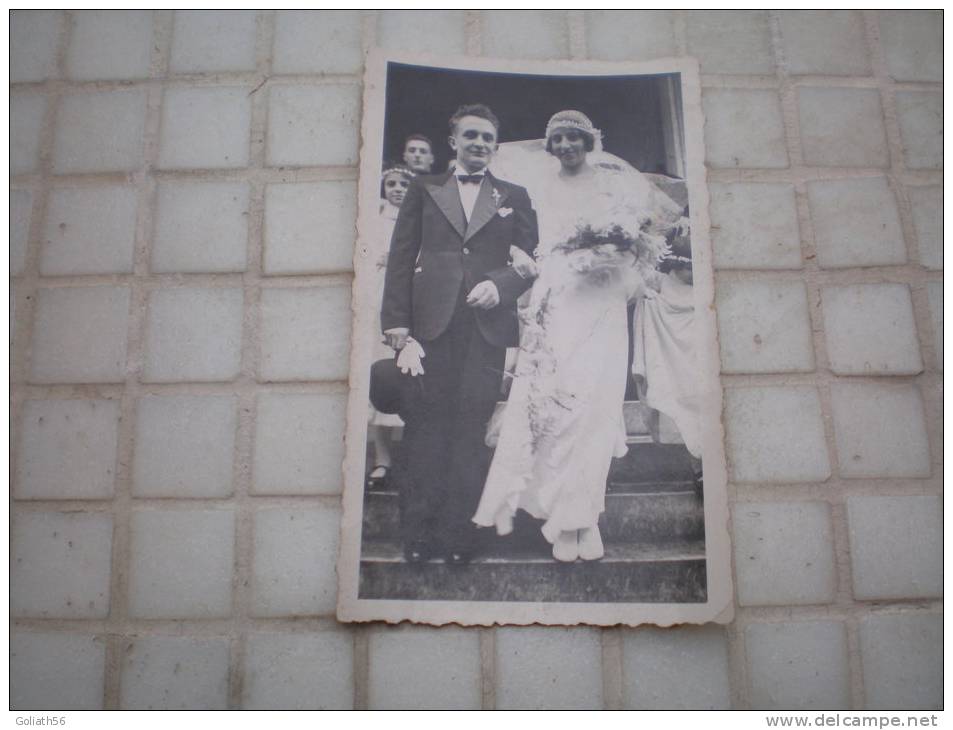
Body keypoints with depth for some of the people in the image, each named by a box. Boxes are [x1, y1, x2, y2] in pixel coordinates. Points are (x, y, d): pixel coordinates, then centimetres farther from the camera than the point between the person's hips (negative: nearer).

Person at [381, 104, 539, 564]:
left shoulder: (514, 197, 19)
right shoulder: (424, 190, 17)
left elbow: (531, 260, 11)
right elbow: (401, 261, 8)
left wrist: (500, 285, -11)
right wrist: (398, 330, -3)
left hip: (487, 327, 0)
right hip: (431, 325, 0)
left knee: (471, 431, -3)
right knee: (424, 427, -3)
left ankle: (457, 535, 5)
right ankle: (417, 535, 5)